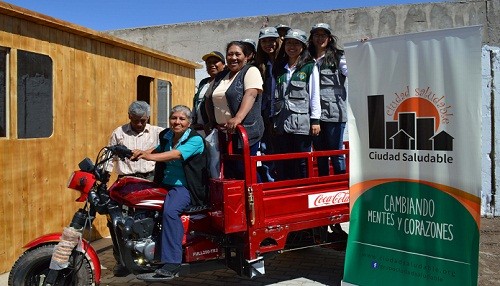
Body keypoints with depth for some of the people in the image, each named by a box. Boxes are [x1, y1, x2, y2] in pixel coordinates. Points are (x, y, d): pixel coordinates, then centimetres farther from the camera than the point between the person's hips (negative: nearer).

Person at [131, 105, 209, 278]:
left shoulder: (195, 140, -9)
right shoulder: (166, 136, 13)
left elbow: (177, 154, -24)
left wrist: (151, 156, -37)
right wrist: (141, 153, -11)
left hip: (185, 187, -7)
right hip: (164, 184, 7)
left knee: (170, 210, -34)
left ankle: (172, 261, -29)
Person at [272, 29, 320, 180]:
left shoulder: (310, 67, 5)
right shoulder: (279, 68, 17)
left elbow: (314, 95, 0)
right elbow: (275, 95, 17)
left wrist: (315, 120, -6)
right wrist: (273, 119, 12)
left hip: (301, 123, -4)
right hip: (281, 123, 4)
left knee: (302, 164, -1)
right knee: (282, 165, 4)